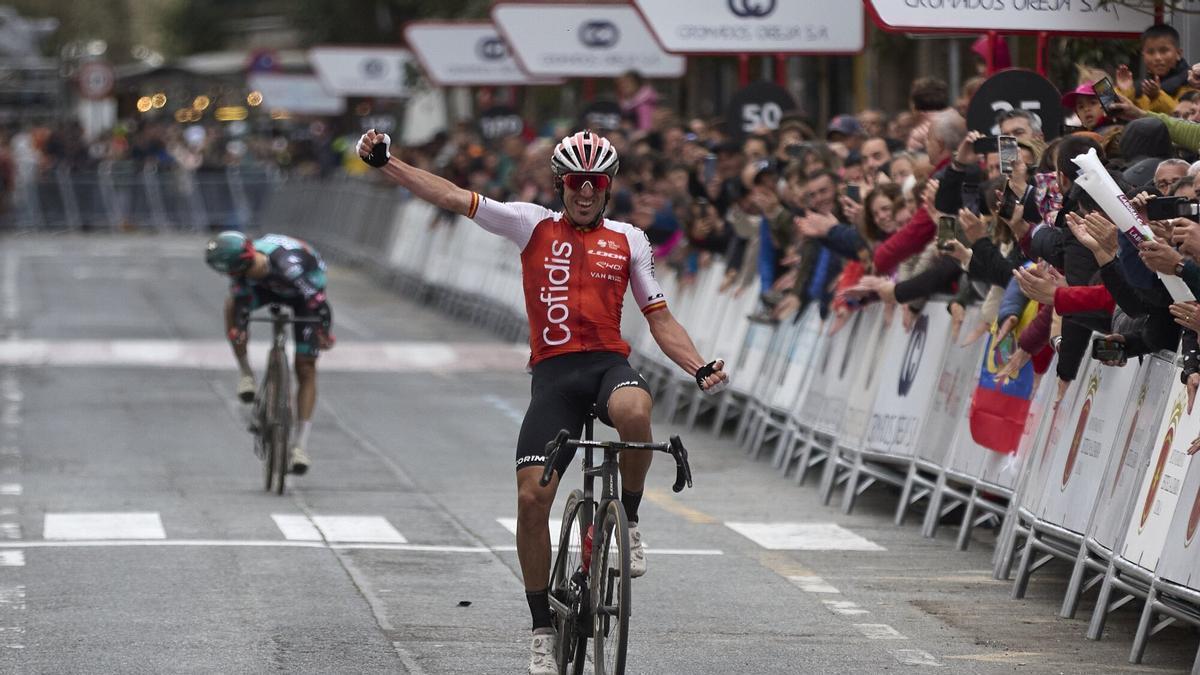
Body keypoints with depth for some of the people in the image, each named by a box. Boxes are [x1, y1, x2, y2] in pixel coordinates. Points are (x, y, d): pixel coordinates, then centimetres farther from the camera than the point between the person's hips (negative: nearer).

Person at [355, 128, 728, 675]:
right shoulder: (534, 226, 11)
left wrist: (700, 368, -3)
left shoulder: (629, 240, 14)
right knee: (531, 497, -11)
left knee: (633, 412, -38)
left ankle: (629, 520, -10)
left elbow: (659, 318, 14)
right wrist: (384, 162, -2)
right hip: (553, 373, 0)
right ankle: (542, 630, 5)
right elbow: (452, 197, 7)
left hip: (608, 363, 0)